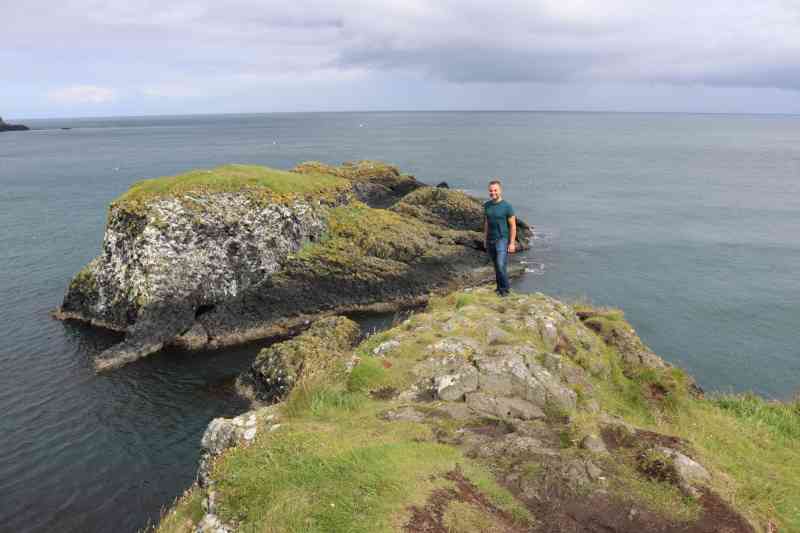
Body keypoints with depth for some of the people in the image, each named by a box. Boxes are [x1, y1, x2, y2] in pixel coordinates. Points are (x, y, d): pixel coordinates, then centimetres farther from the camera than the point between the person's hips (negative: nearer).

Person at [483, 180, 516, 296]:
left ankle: (505, 289, 1)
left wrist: (512, 243, -14)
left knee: (501, 265, -14)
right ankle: (499, 287, 24)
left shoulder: (507, 206, -13)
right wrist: (485, 239, 14)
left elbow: (513, 226, -10)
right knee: (496, 265, 13)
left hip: (503, 240, -5)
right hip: (490, 240, 6)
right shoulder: (487, 205, 3)